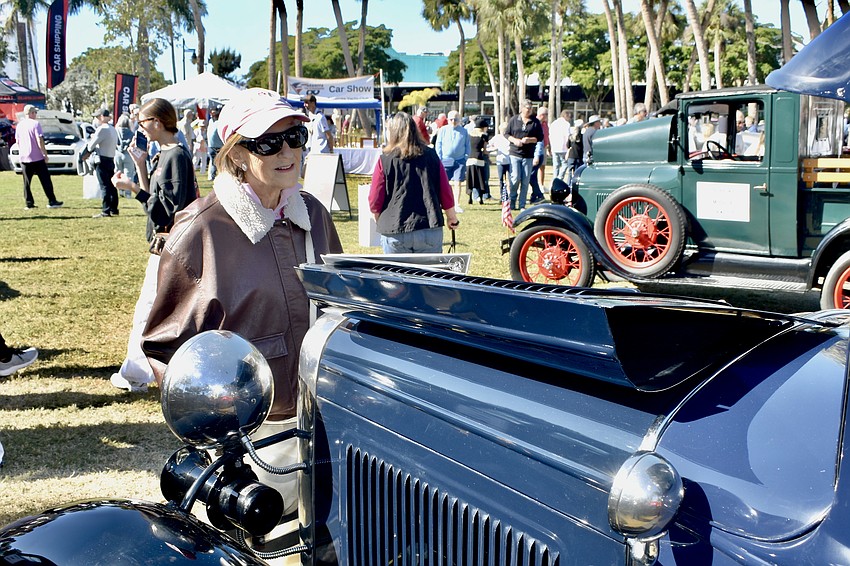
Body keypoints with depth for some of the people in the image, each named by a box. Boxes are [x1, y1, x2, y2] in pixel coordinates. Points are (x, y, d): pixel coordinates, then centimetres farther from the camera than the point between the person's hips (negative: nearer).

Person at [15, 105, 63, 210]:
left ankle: (28, 203, 6)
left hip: (24, 158, 5)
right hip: (37, 157, -5)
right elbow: (40, 141, -14)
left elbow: (17, 141, 13)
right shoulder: (35, 124, -9)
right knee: (45, 180, 1)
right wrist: (45, 154, -8)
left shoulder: (19, 125, 8)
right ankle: (51, 201, 1)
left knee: (27, 182, 8)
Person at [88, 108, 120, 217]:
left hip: (102, 160, -8)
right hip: (111, 159, 8)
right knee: (111, 186, 11)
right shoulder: (113, 129, 12)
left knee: (104, 186, -7)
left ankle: (106, 211, -8)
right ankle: (114, 209, 15)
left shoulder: (102, 129, -15)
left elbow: (91, 145, -13)